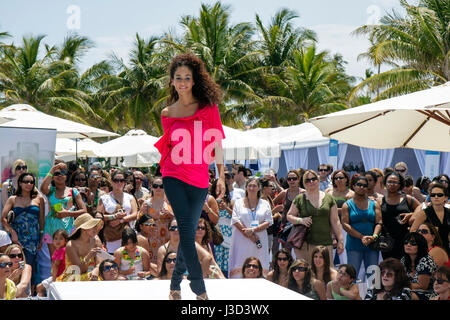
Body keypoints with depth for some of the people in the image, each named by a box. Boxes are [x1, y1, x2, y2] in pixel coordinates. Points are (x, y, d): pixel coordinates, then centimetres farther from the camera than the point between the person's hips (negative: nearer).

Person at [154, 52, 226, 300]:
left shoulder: (209, 107, 3)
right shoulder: (168, 114, 7)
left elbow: (217, 143, 5)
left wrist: (221, 176, 2)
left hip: (199, 179, 1)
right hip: (174, 175, -1)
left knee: (188, 233, 7)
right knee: (186, 229, -15)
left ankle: (175, 284, 24)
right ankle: (199, 288, -15)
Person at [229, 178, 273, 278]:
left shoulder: (265, 204, 14)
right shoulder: (239, 202, 11)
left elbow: (268, 222, 4)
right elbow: (235, 220, 0)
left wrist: (253, 230, -11)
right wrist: (249, 235, -10)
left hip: (259, 241, 1)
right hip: (241, 240, -1)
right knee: (238, 268, -9)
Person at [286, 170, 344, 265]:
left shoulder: (328, 198, 11)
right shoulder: (299, 199, 7)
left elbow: (335, 221, 11)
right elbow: (289, 216, 11)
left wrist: (340, 240, 6)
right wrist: (300, 220, -9)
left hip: (325, 243, 1)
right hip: (305, 243, -1)